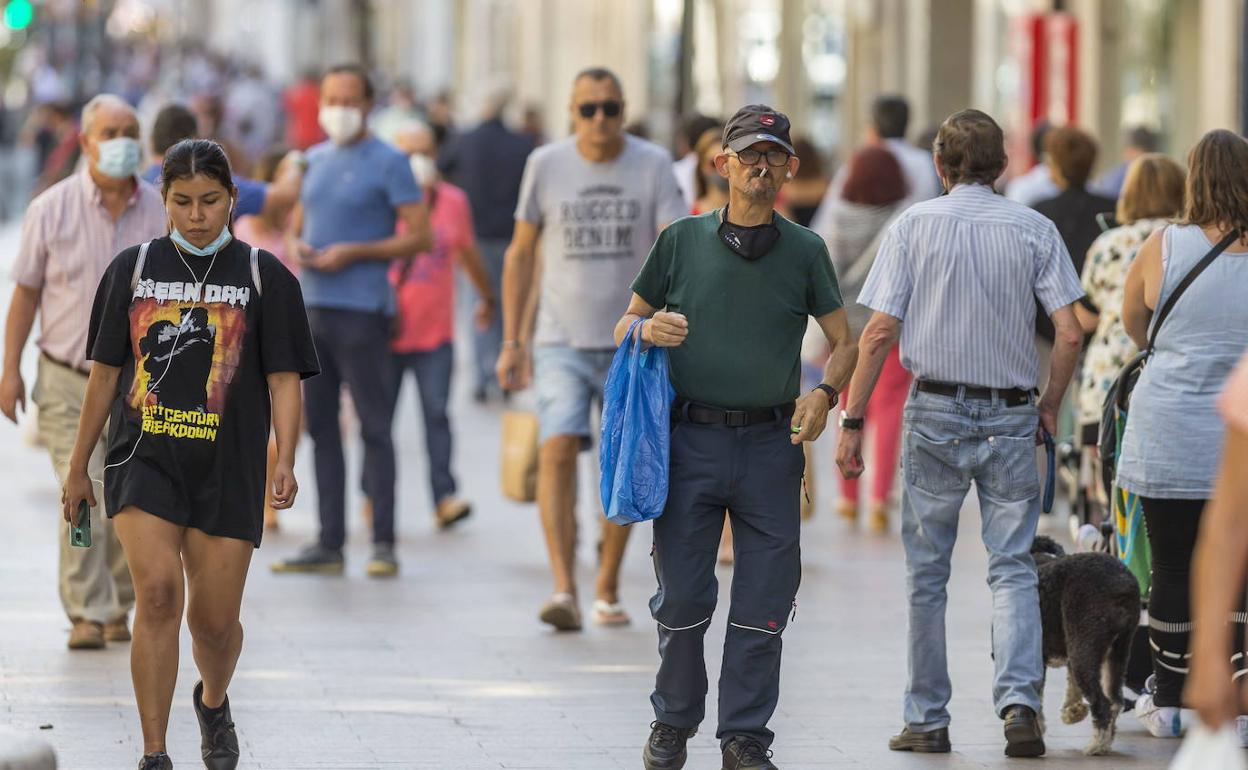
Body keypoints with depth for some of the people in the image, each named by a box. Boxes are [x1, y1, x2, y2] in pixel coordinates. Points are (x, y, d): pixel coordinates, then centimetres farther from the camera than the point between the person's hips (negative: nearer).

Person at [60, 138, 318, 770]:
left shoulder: (264, 277, 3)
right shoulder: (132, 268, 8)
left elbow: (283, 380, 1)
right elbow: (105, 374, 14)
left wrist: (286, 463, -13)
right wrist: (78, 467, 16)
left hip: (228, 468, 0)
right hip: (143, 459, 0)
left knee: (214, 622, 4)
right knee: (158, 591, -19)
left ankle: (213, 701, 39)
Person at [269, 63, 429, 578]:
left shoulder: (388, 163, -4)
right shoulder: (316, 159, 16)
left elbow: (419, 237, -8)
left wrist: (352, 252, -15)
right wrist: (297, 246, 1)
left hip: (361, 309, -7)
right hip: (313, 305, 7)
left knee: (374, 426, -5)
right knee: (320, 424, 8)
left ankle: (383, 544, -3)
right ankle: (329, 543, 12)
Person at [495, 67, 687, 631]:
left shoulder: (653, 165, -3)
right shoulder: (546, 165, 0)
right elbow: (520, 254, 9)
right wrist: (511, 342, 7)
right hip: (562, 343, 0)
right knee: (558, 449, -18)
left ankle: (607, 588, 24)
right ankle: (564, 590, -24)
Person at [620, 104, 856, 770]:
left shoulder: (804, 251, 6)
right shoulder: (682, 241, 6)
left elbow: (843, 343, 9)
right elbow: (625, 327, 13)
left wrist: (823, 395, -11)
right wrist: (647, 330, -11)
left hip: (771, 442, 0)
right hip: (691, 440, 0)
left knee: (764, 604, 0)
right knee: (681, 598, 3)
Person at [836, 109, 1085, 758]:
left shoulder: (914, 226, -1)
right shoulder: (1035, 230, 1)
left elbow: (879, 333, -6)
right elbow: (1069, 335, -5)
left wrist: (852, 419, -2)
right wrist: (1050, 405, 11)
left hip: (935, 412, -1)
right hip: (1012, 418, 1)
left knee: (926, 573, 8)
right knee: (1012, 567, 3)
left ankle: (927, 720, 11)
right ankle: (1019, 701, -15)